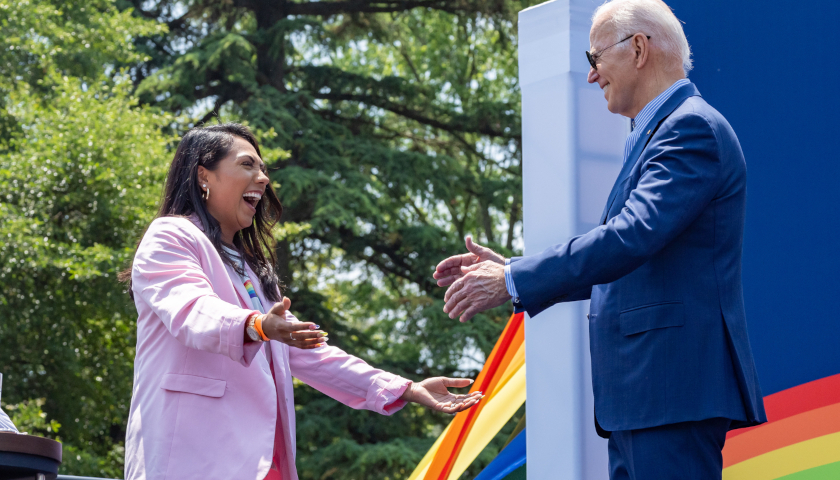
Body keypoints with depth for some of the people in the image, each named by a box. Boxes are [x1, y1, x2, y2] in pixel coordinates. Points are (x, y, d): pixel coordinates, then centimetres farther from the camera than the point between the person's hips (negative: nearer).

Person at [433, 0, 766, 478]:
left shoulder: (693, 128, -10)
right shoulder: (657, 134, 23)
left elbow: (632, 237, -22)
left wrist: (513, 281, -16)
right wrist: (512, 269, 20)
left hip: (672, 391, -10)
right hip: (642, 396, 10)